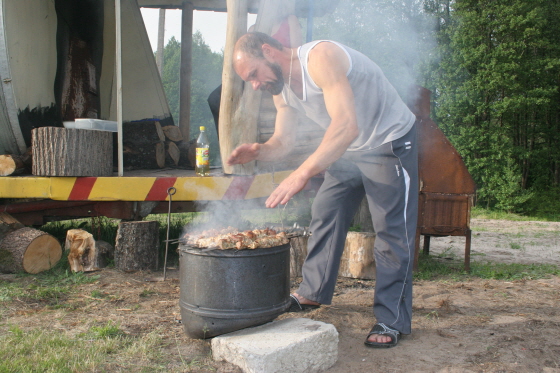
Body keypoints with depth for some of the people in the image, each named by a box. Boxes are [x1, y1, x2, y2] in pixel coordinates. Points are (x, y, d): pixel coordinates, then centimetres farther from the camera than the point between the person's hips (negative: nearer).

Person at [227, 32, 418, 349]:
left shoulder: (320, 58, -29)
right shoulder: (281, 88, -1)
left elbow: (347, 125, -40)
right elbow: (283, 142, 5)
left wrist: (303, 173, -46)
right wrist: (258, 152, -17)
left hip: (391, 144, -8)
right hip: (348, 150, 9)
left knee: (392, 233, -7)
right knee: (325, 216, 11)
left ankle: (392, 320, 3)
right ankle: (313, 293, 25)